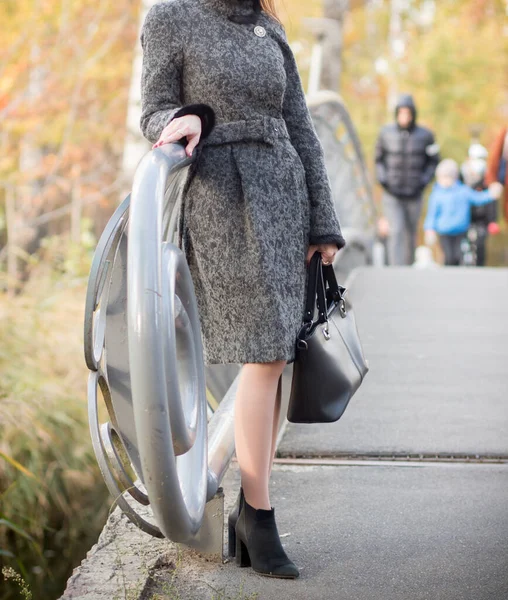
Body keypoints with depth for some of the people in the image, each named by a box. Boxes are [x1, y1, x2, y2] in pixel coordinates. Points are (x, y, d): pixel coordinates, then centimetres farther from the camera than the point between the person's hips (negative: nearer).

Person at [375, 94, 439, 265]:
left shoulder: (425, 135, -2)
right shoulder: (386, 133, -1)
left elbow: (433, 161, 8)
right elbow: (379, 159, 10)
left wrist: (423, 182, -4)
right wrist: (383, 180, -2)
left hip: (414, 195, 1)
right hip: (391, 195, -1)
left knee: (410, 236, 12)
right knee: (396, 232, -14)